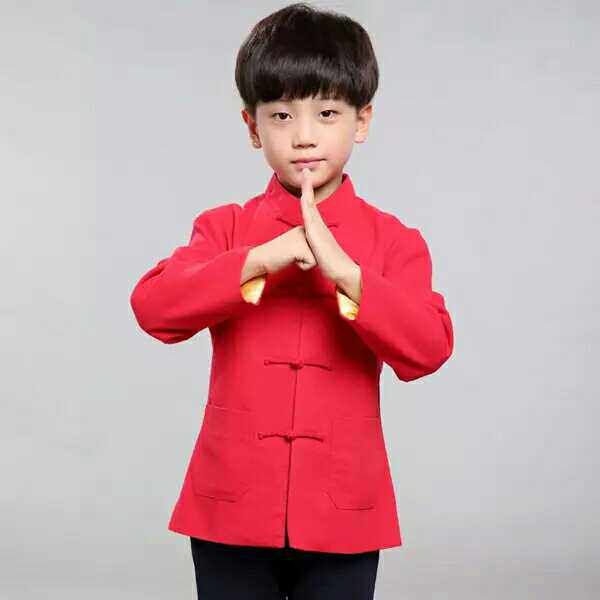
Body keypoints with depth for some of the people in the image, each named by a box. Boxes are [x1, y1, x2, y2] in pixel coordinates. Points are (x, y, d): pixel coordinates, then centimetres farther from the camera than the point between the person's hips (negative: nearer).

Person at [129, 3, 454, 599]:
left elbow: (429, 348, -12)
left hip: (342, 516, 0)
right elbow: (153, 307, -12)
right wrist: (259, 261, -22)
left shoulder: (392, 240, 0)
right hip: (232, 508, 1)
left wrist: (344, 272, -24)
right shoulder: (225, 228, 2)